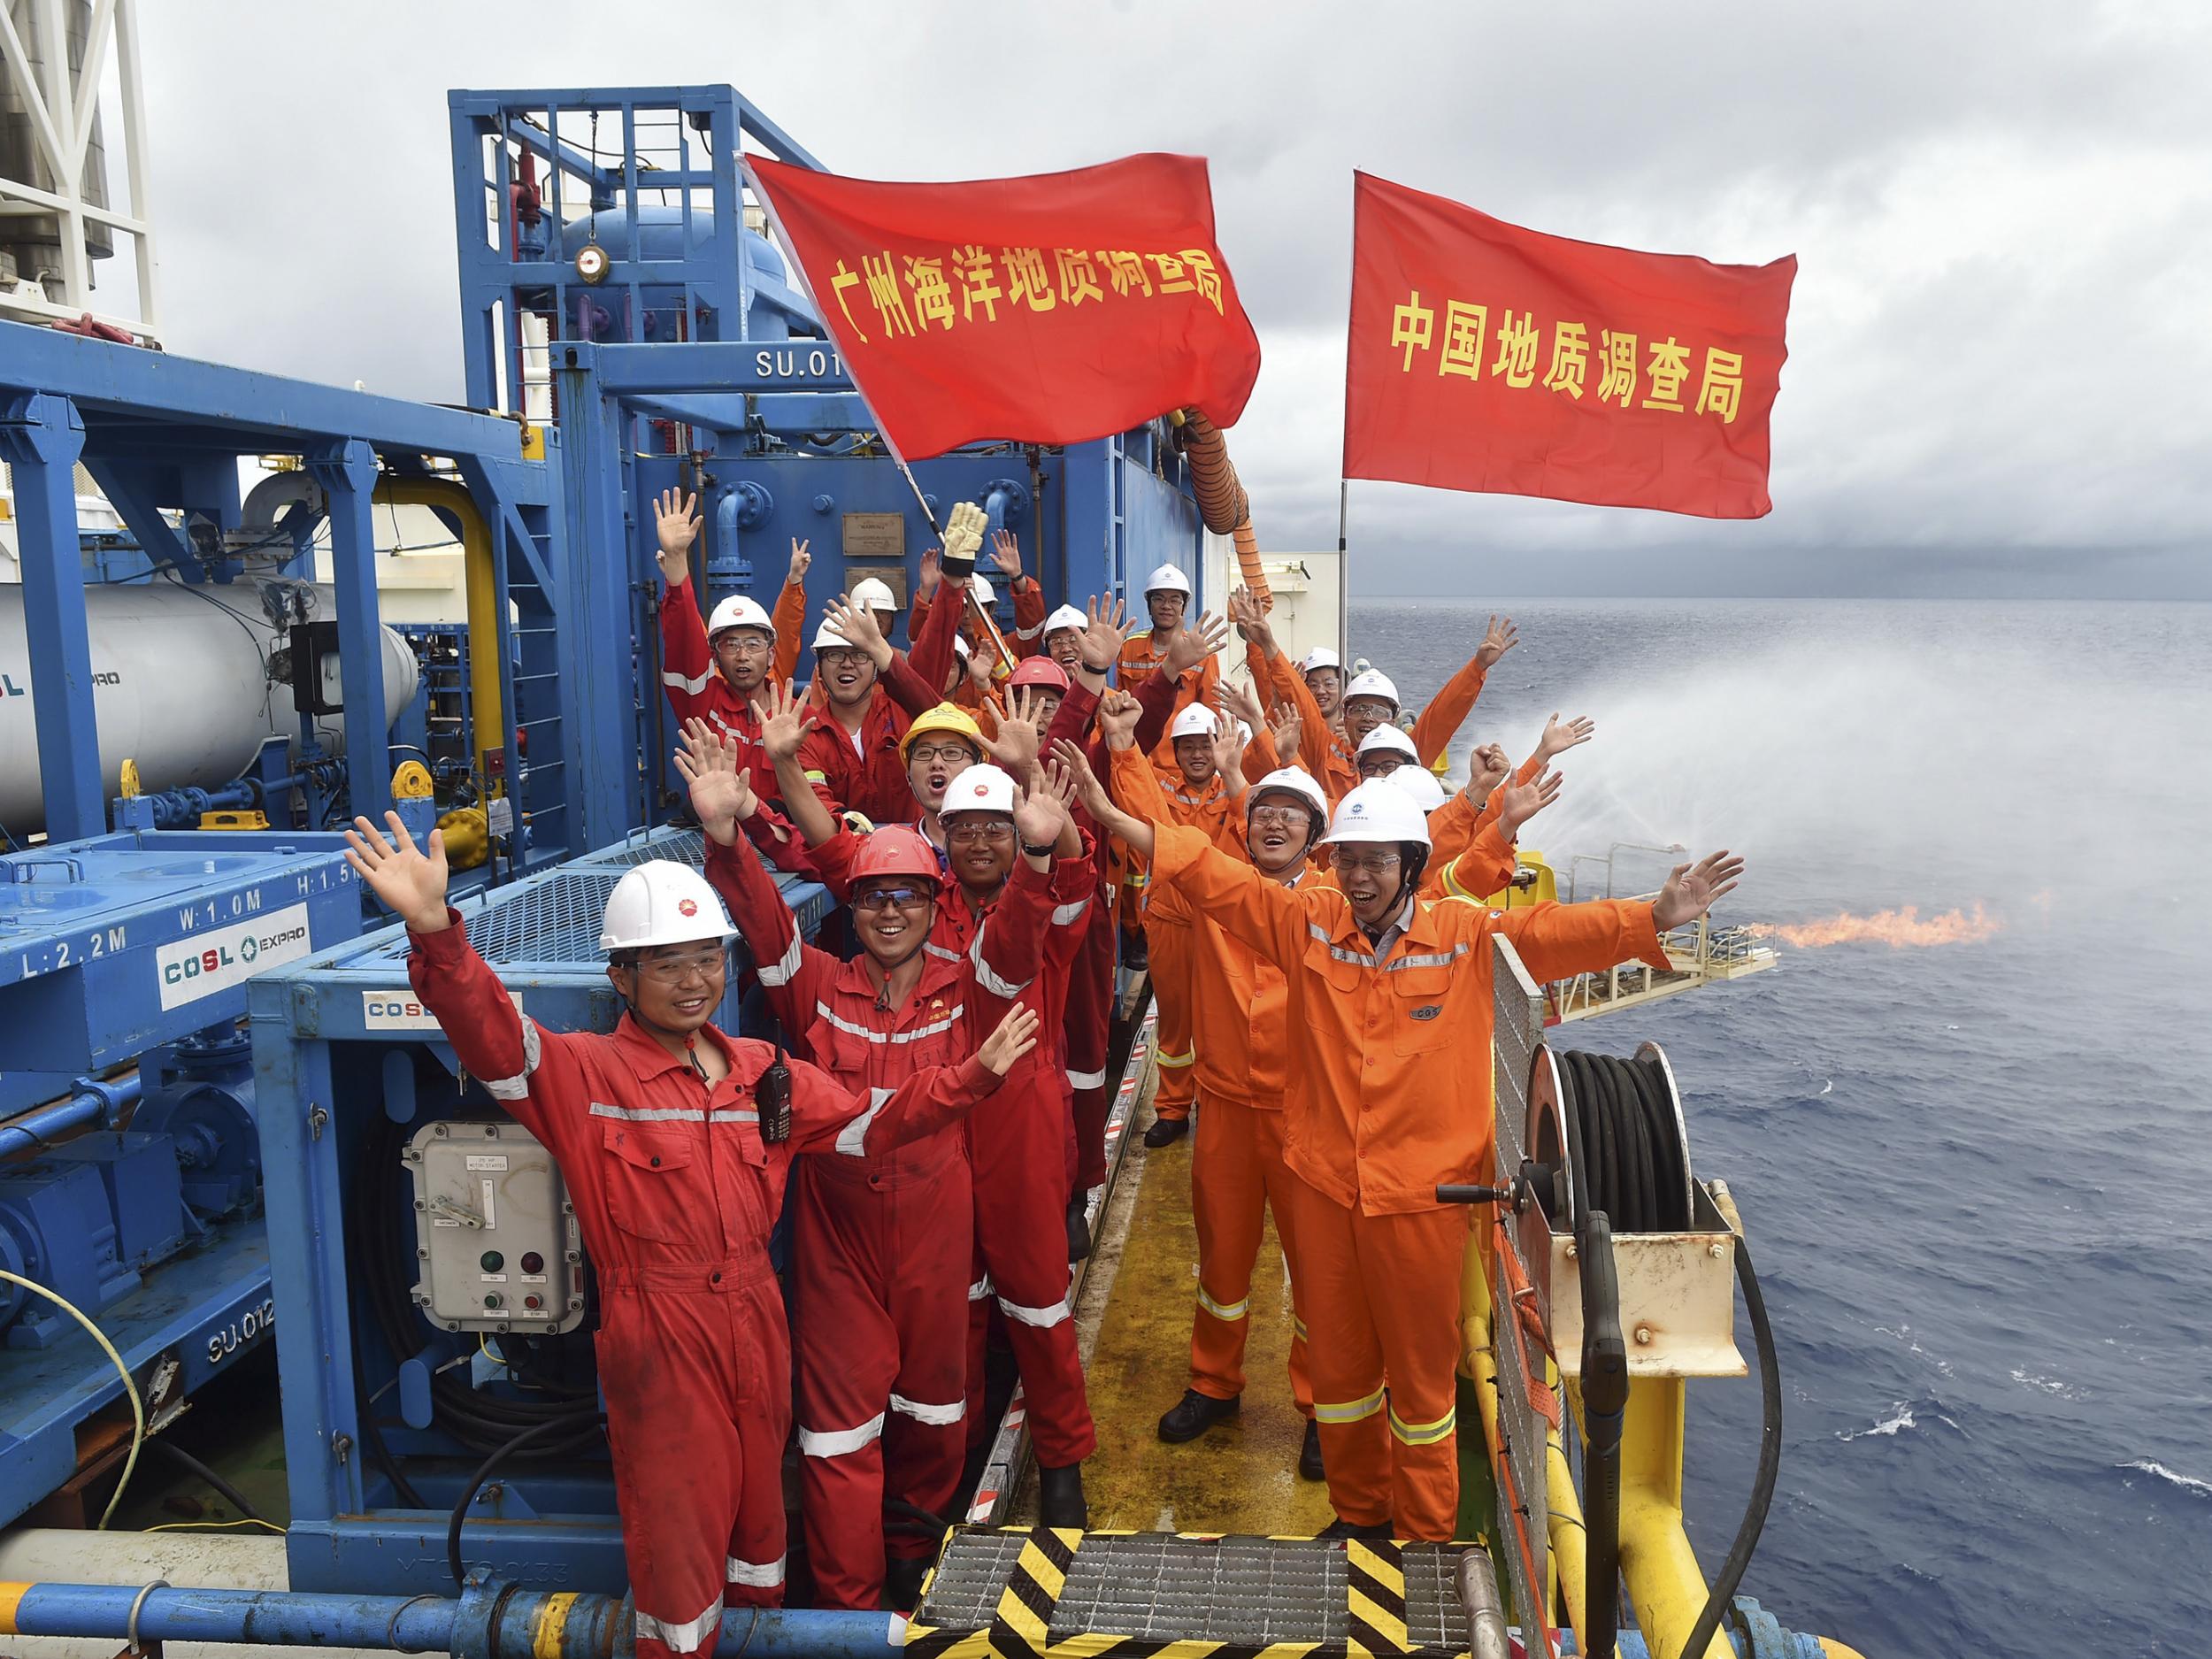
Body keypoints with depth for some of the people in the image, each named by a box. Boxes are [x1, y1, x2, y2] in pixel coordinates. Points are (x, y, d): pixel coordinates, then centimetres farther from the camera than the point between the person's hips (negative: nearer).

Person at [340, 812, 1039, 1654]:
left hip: (755, 1324, 6)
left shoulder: (760, 1071, 5)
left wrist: (973, 1075, 5)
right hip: (658, 1340, -5)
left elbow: (868, 1122, 12)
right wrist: (435, 931, -45)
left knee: (757, 1504, 23)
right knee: (677, 1528, 7)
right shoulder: (584, 1072, -11)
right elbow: (491, 1035, -28)